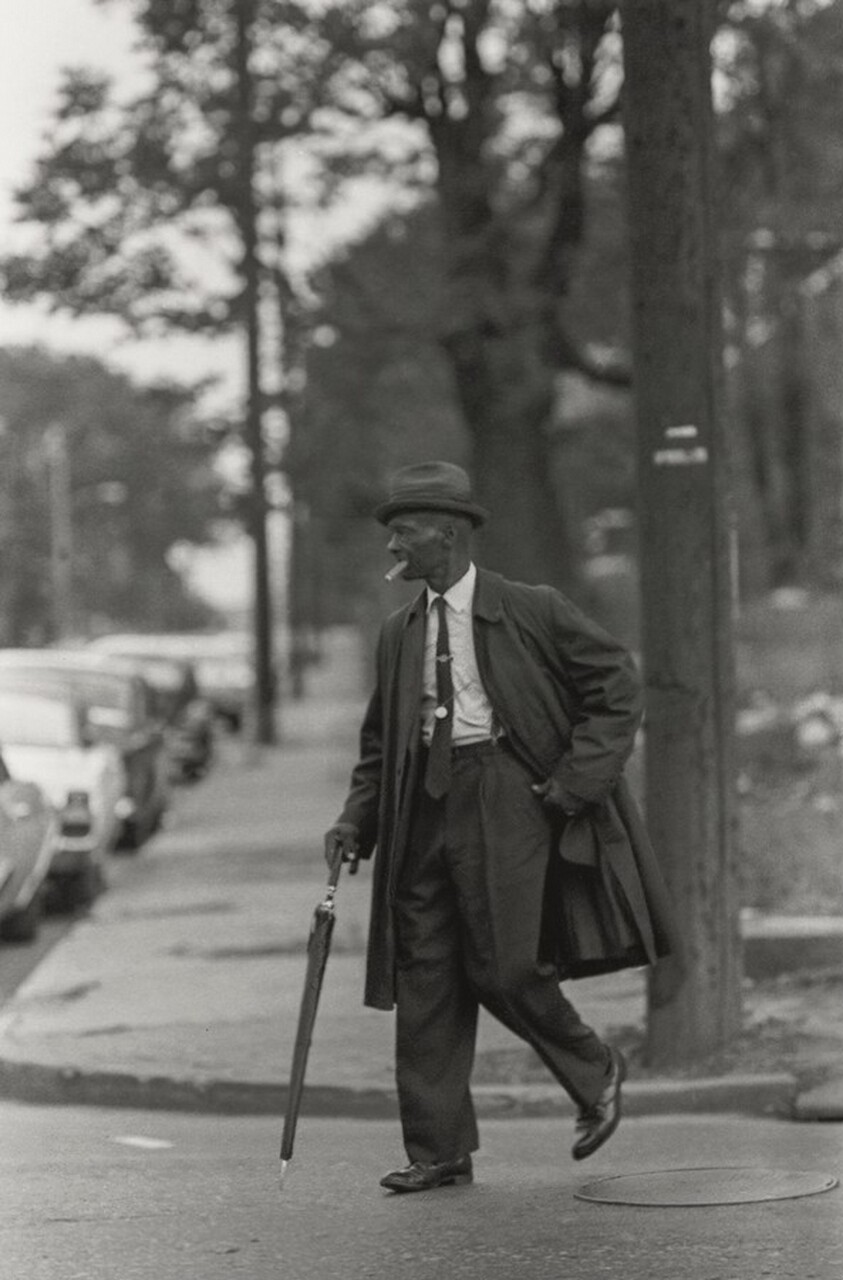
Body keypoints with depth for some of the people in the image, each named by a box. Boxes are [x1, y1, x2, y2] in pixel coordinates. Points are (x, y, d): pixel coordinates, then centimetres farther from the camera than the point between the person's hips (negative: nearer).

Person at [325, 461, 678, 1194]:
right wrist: (358, 819, 5)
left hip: (508, 797, -6)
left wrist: (576, 782, -8)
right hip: (426, 802, 6)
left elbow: (618, 686, 0)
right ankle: (439, 1152, 9)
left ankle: (594, 1072, 16)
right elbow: (380, 742, 20)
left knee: (502, 967, -12)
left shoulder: (532, 613, -3)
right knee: (424, 976, 2)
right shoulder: (399, 635, 14)